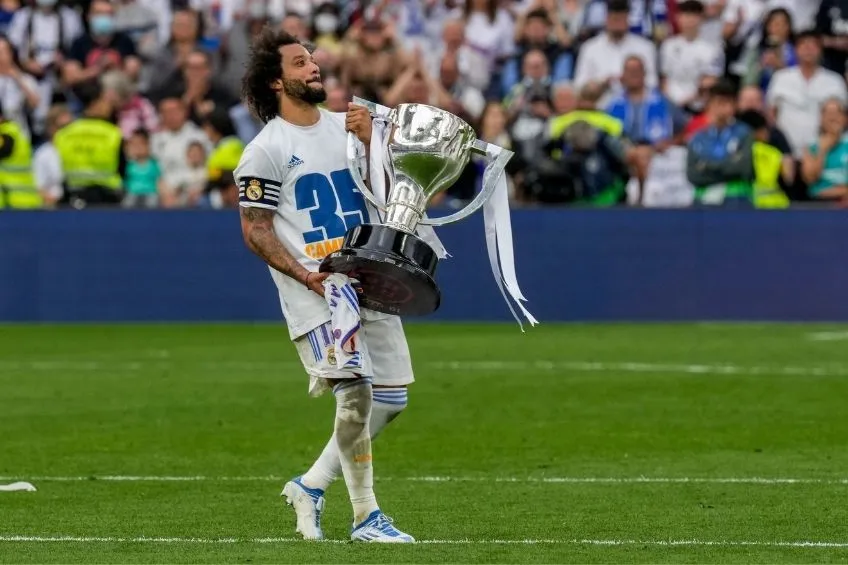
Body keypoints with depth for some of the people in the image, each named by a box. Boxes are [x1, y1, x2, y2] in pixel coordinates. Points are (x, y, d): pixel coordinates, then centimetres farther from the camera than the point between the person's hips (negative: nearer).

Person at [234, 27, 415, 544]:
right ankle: (366, 516, -7)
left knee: (391, 399, 7)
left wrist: (371, 142, -8)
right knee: (357, 393, -17)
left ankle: (312, 485, 20)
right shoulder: (265, 150, -4)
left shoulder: (350, 126, 14)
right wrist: (305, 275, -17)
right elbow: (255, 231, -6)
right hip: (315, 290, -7)